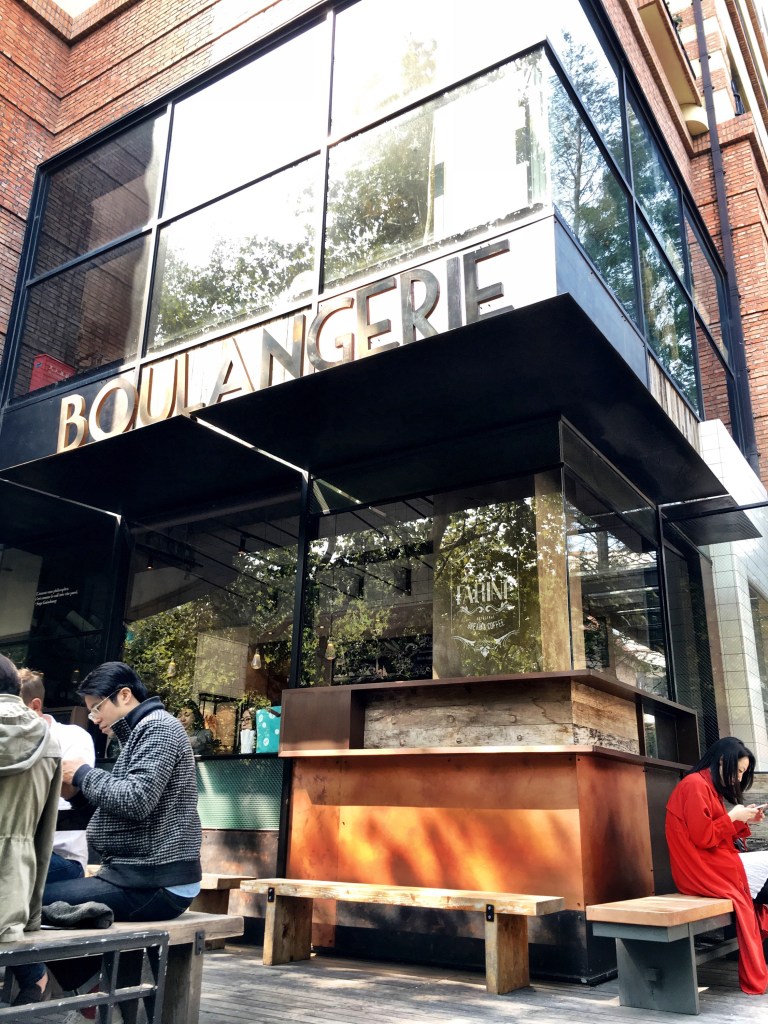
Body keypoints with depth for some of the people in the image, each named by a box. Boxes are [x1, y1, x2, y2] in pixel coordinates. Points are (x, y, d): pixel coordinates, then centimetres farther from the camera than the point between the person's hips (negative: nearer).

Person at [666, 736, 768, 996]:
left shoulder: (709, 787, 16)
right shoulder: (695, 785, -15)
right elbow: (703, 837, -19)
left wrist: (744, 820, 5)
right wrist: (733, 816, -10)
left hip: (712, 866, 9)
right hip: (702, 871, -9)